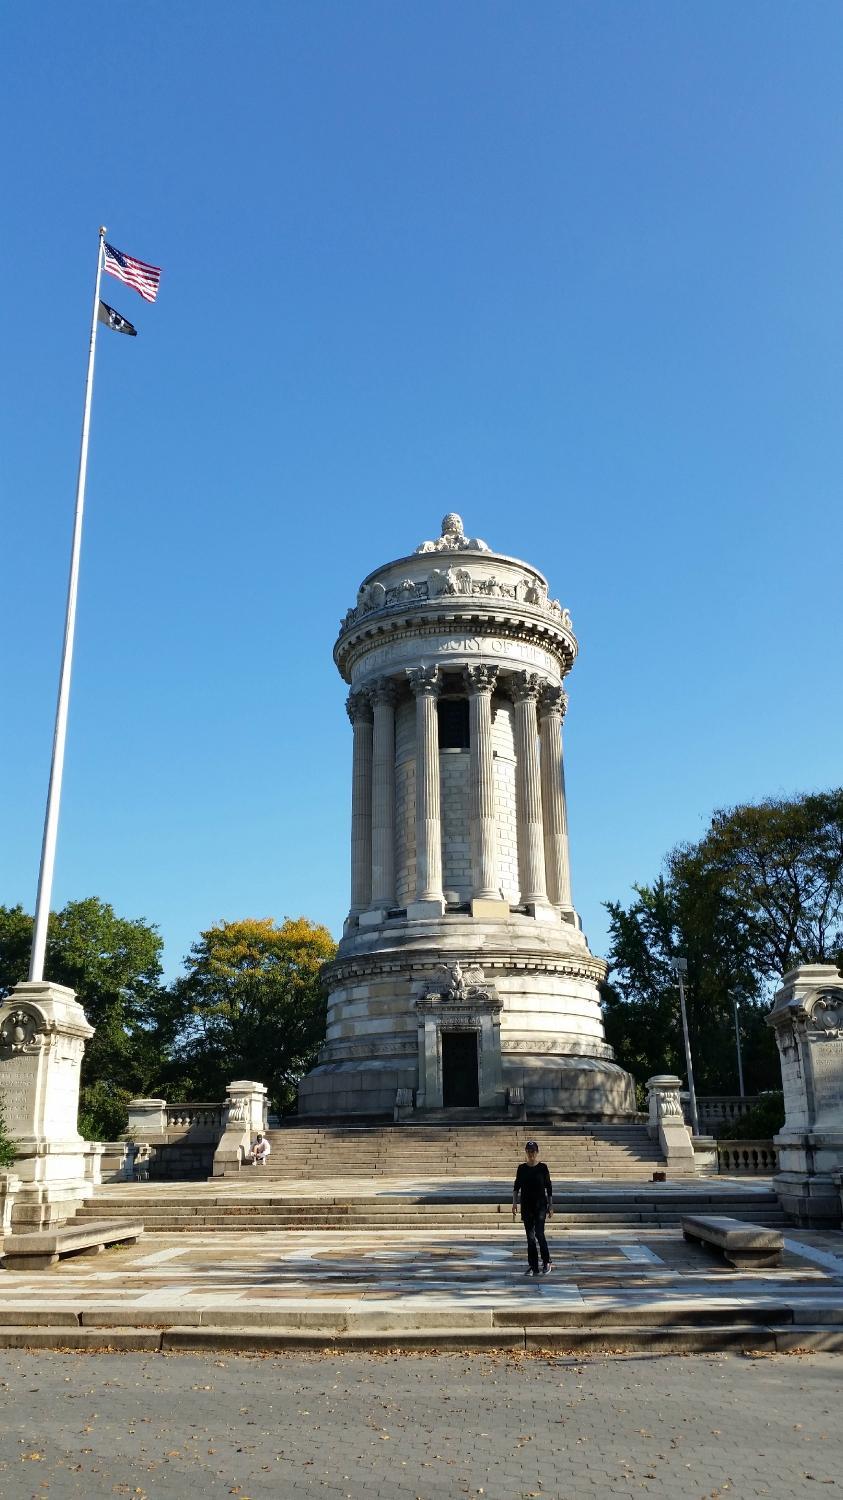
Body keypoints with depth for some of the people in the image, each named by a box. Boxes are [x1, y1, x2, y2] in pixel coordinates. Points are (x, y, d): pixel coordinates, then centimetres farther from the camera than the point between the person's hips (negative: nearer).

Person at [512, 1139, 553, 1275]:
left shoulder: (542, 1168, -2)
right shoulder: (522, 1168, 5)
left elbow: (549, 1187, 2)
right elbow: (516, 1186, 7)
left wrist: (550, 1206, 1)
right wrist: (515, 1203, -6)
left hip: (540, 1205, -3)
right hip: (526, 1206, 3)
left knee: (539, 1233, -13)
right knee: (530, 1236, 5)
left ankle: (546, 1262, 5)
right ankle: (533, 1267, 12)